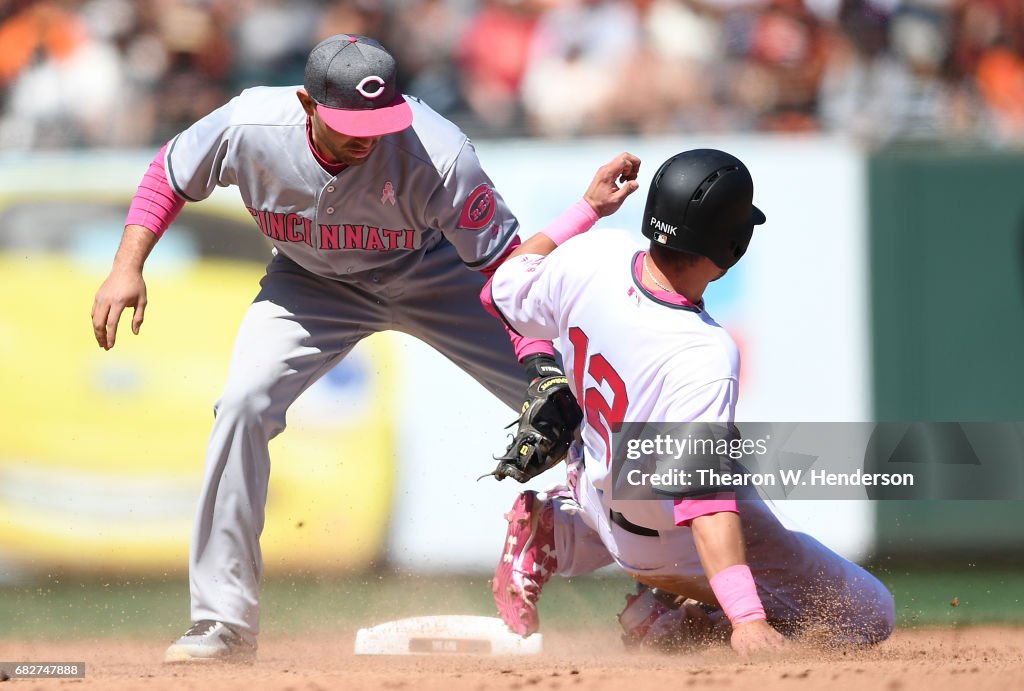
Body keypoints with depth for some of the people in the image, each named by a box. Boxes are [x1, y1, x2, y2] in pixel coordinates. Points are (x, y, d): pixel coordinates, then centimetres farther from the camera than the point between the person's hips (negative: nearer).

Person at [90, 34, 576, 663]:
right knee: (244, 406, -19)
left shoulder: (437, 154, -37)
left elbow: (503, 258, -28)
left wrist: (538, 359, -40)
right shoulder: (252, 127, -29)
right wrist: (128, 268, -18)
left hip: (430, 276, -2)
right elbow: (170, 174, -8)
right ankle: (225, 623, -10)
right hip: (312, 282, 2)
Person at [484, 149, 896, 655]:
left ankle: (553, 531, 16)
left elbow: (504, 290, 1)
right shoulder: (704, 357, -38)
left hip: (598, 483, 7)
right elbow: (703, 498, -44)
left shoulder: (594, 256, -21)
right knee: (869, 616, 0)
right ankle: (670, 617, -2)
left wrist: (588, 207, 9)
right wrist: (747, 618, -49)